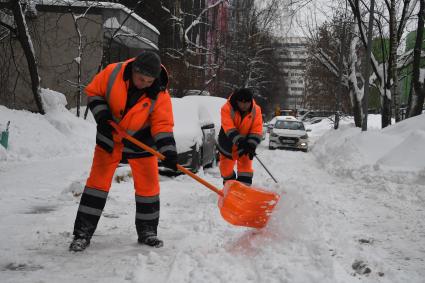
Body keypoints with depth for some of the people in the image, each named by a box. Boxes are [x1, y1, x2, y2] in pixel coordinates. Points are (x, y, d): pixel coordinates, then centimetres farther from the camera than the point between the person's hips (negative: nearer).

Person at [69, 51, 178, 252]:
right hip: (109, 138, 0)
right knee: (98, 181, -1)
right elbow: (93, 92, -6)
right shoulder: (113, 73, -20)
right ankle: (83, 233, 5)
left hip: (140, 143, 0)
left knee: (148, 185, 2)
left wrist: (168, 152, -35)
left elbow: (162, 125, -21)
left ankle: (147, 231, 20)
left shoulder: (160, 94, -20)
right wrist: (102, 116, -21)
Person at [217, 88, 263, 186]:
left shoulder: (256, 110, -18)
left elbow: (257, 130, -21)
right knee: (226, 167, 13)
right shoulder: (227, 108, -25)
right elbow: (229, 128, -33)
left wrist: (252, 145, -34)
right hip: (228, 142, 0)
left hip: (245, 142, 0)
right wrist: (239, 141, -44)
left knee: (246, 165, -7)